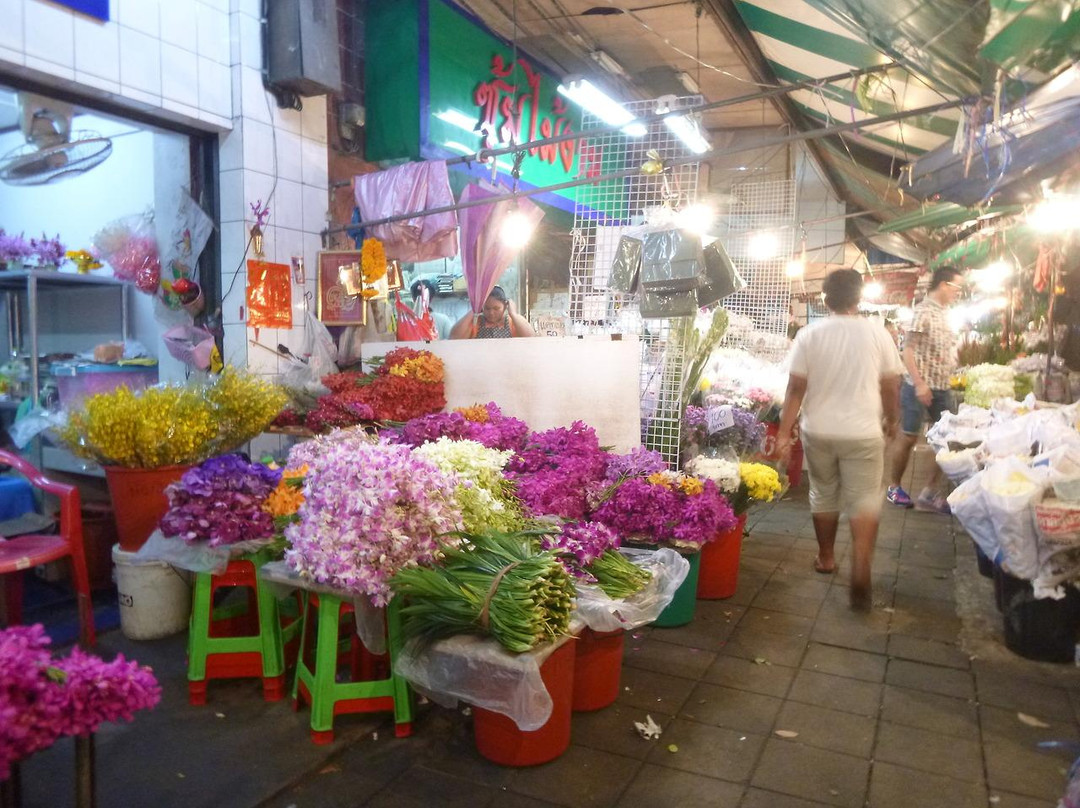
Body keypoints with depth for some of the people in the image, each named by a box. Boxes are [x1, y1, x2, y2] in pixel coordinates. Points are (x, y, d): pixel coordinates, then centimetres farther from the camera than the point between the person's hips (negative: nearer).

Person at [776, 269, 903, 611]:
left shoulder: (809, 334, -5)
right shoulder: (877, 333, -4)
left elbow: (796, 388, -7)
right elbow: (890, 386, 2)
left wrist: (784, 431, -3)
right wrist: (891, 420, 19)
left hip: (818, 431, 1)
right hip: (863, 432, -1)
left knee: (823, 495, 18)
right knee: (865, 500, 6)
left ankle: (826, 558, 32)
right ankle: (860, 570, -9)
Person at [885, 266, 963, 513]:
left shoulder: (944, 312, 13)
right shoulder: (924, 310, -13)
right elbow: (908, 350, -18)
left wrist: (952, 376, 18)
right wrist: (919, 384, -23)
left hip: (942, 388, 8)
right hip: (920, 387, -8)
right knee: (908, 437, 2)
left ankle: (931, 493, 13)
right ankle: (893, 487, 18)